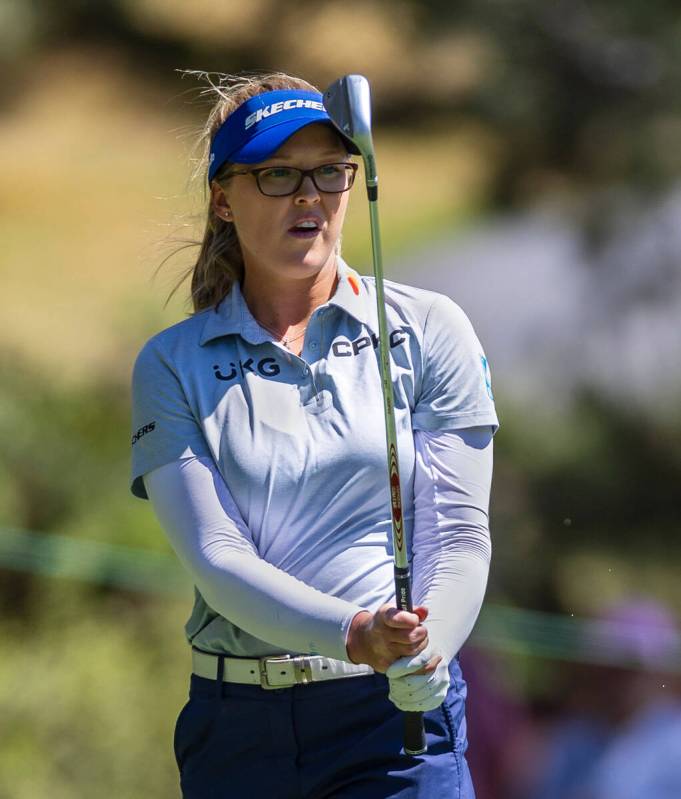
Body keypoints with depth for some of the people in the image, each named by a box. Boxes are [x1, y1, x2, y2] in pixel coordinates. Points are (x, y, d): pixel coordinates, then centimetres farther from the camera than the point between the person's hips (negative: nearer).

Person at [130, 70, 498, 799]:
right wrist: (353, 634, -23)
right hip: (235, 728, 1)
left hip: (397, 713, -1)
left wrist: (423, 655, -20)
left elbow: (459, 531, 0)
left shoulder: (429, 330, 5)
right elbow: (215, 555, -6)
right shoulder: (171, 365, 4)